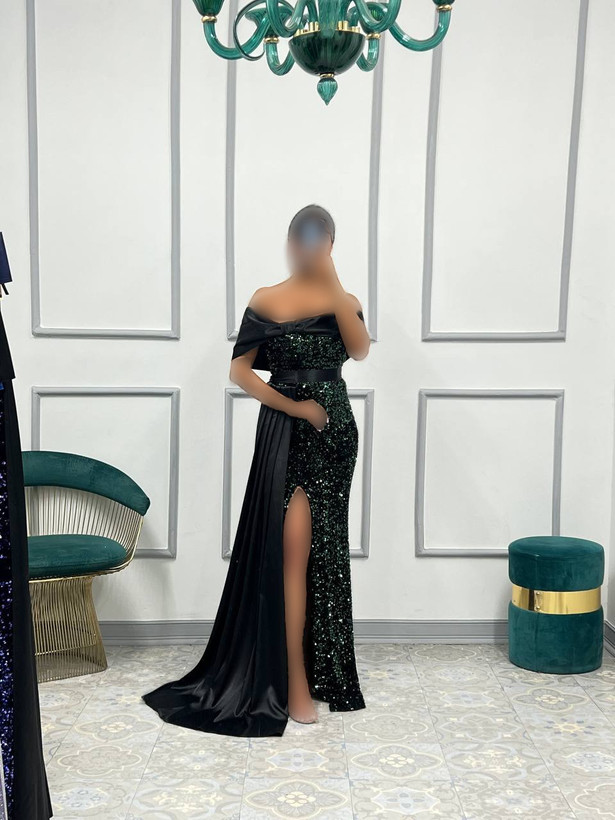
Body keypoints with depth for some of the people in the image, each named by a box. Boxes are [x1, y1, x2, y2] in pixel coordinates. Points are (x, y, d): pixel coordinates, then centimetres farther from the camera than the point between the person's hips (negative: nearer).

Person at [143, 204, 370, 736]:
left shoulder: (344, 300, 3)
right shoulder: (266, 301, 0)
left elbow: (361, 350, -13)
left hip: (334, 433, 2)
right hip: (284, 433, -2)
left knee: (323, 550, 7)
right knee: (293, 549, -2)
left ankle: (313, 668, 19)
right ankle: (295, 681, 1)